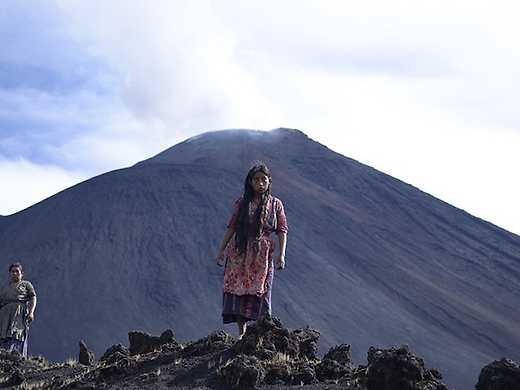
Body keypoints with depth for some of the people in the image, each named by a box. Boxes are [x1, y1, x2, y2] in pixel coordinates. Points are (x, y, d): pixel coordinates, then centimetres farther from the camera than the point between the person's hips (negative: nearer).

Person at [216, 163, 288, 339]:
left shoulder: (275, 204, 5)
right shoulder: (241, 203, 7)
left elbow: (282, 231, 1)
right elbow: (231, 228, 9)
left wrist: (281, 254, -8)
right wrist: (221, 250, 5)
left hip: (262, 255, -1)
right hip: (239, 254, 1)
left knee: (259, 292, -3)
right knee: (238, 290, -4)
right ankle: (242, 332, 0)